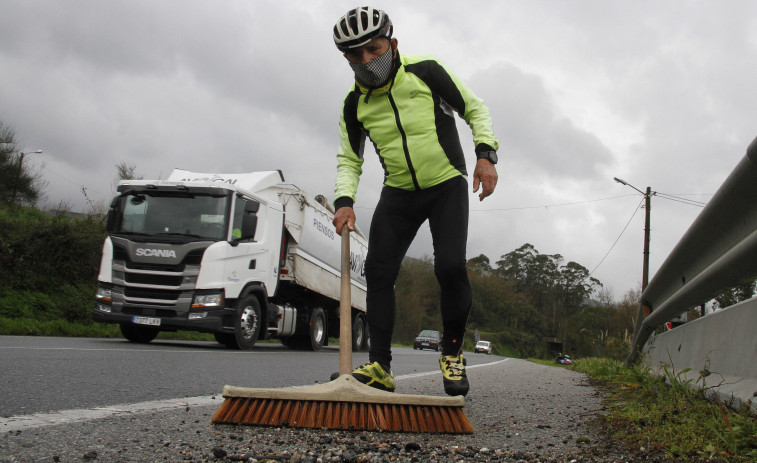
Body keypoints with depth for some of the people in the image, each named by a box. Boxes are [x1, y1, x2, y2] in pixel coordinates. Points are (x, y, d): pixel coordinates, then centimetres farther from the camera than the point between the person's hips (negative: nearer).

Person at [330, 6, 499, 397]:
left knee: (450, 267, -20)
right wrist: (344, 201, -14)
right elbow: (348, 159, 4)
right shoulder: (354, 104, -1)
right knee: (378, 272, -8)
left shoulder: (425, 71, -10)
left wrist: (485, 154, -15)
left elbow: (475, 109, -1)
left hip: (447, 185, -3)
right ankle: (380, 367, -3)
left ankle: (452, 354, 1)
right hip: (399, 193, 4)